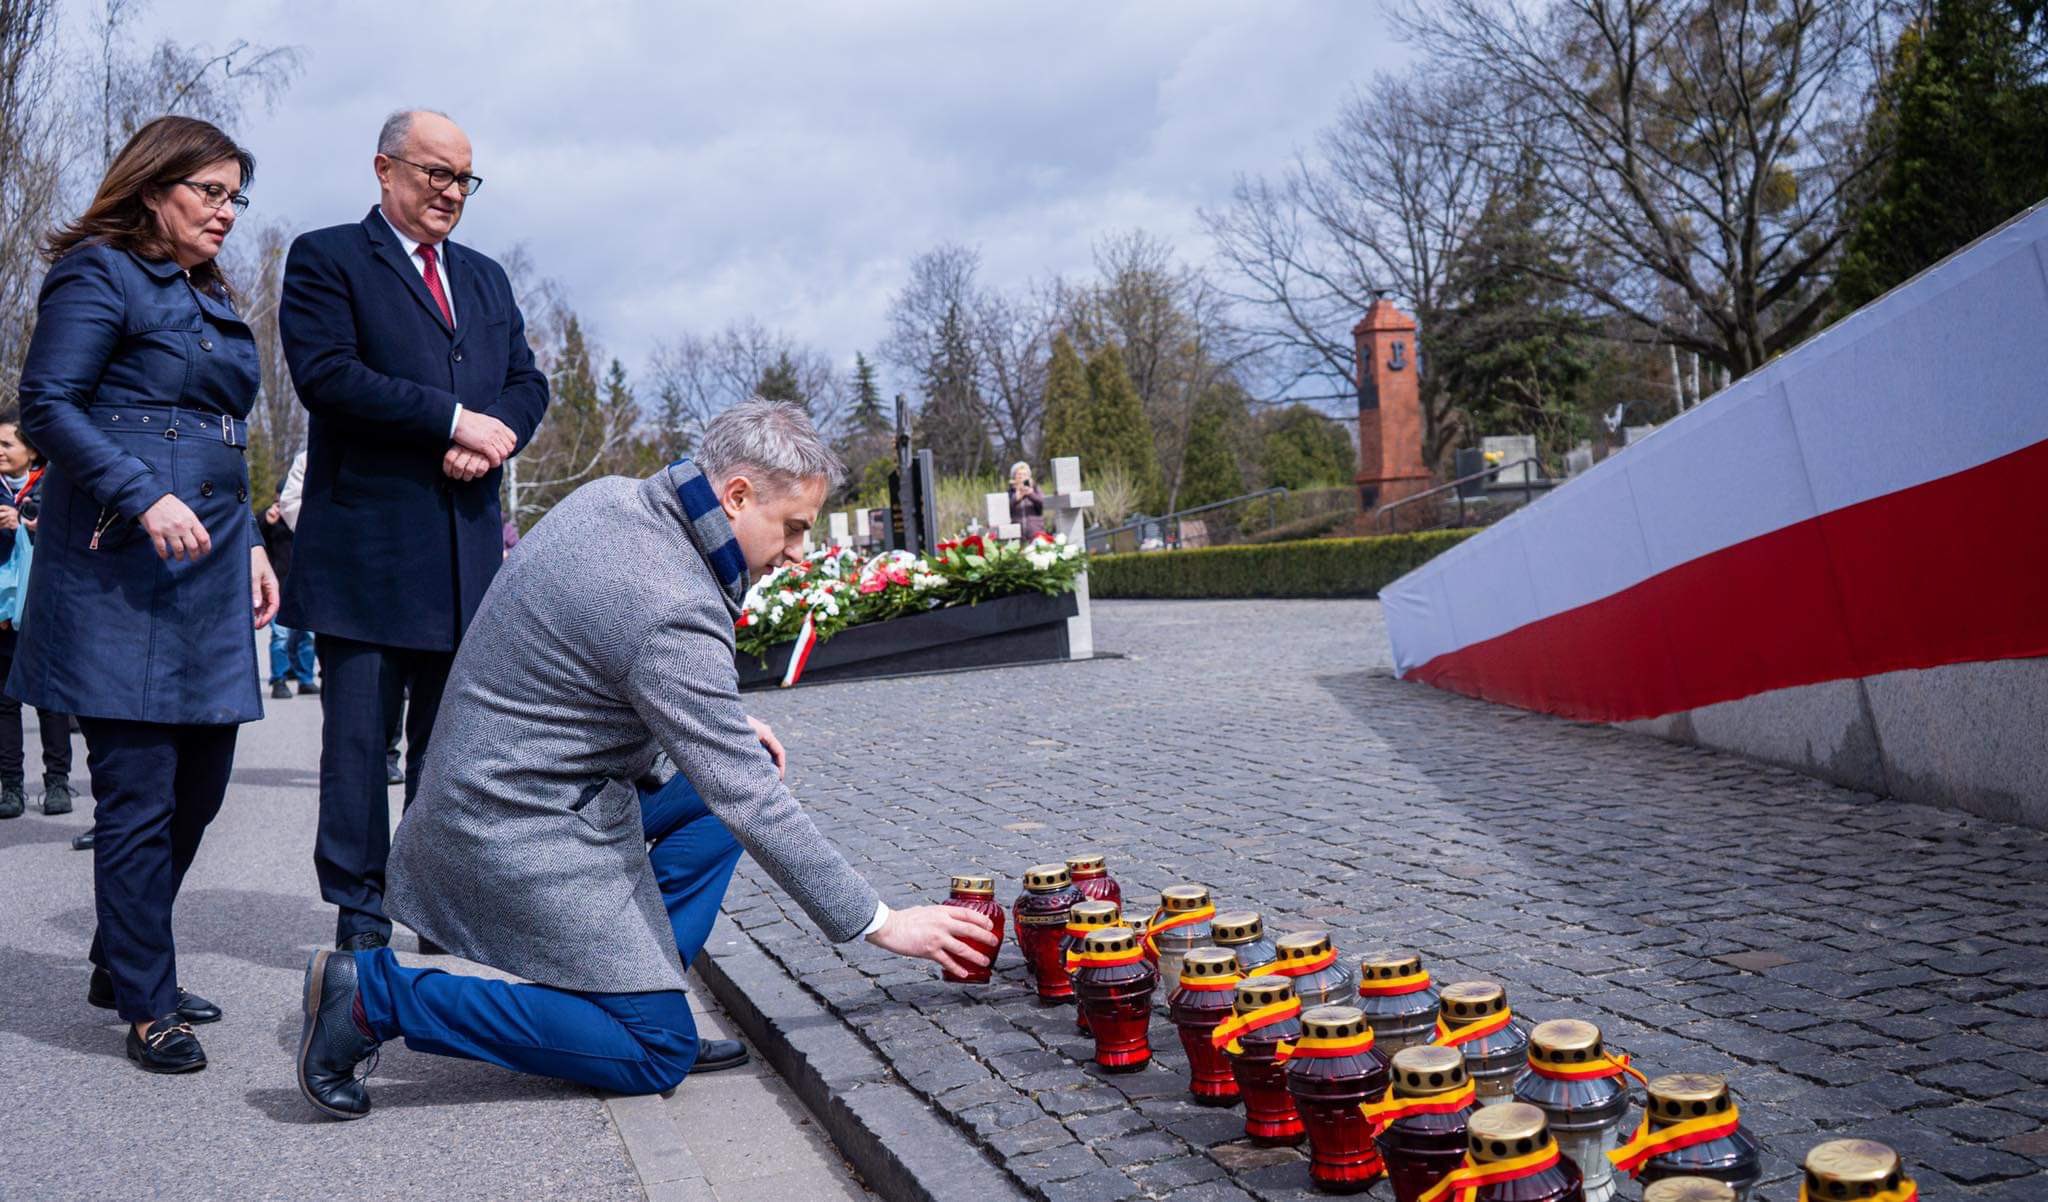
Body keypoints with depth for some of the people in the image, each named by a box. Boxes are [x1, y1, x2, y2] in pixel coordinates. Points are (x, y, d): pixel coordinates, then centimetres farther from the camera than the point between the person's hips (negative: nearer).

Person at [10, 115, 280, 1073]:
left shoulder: (214, 301, 21)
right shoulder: (100, 274, -3)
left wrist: (249, 544, 17)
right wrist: (145, 499, -21)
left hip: (209, 564, 8)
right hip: (122, 566, -8)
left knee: (200, 780, 11)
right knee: (140, 790, -5)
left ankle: (123, 963, 27)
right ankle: (147, 1005, 6)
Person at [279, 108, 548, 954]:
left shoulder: (485, 278, 21)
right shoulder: (326, 259, 2)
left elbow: (527, 382, 14)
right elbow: (326, 374, -13)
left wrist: (492, 437, -8)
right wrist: (453, 419, -16)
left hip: (467, 546, 6)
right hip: (365, 544, -5)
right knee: (359, 737, 0)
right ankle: (361, 912, 10)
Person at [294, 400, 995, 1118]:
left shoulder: (613, 497, 0)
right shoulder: (674, 613, -27)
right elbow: (751, 806, -25)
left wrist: (721, 723, 11)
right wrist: (878, 923, -17)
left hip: (499, 781, 10)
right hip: (522, 834, -10)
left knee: (745, 766, 13)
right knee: (658, 1055, -4)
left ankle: (638, 981, 9)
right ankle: (375, 996, -5)